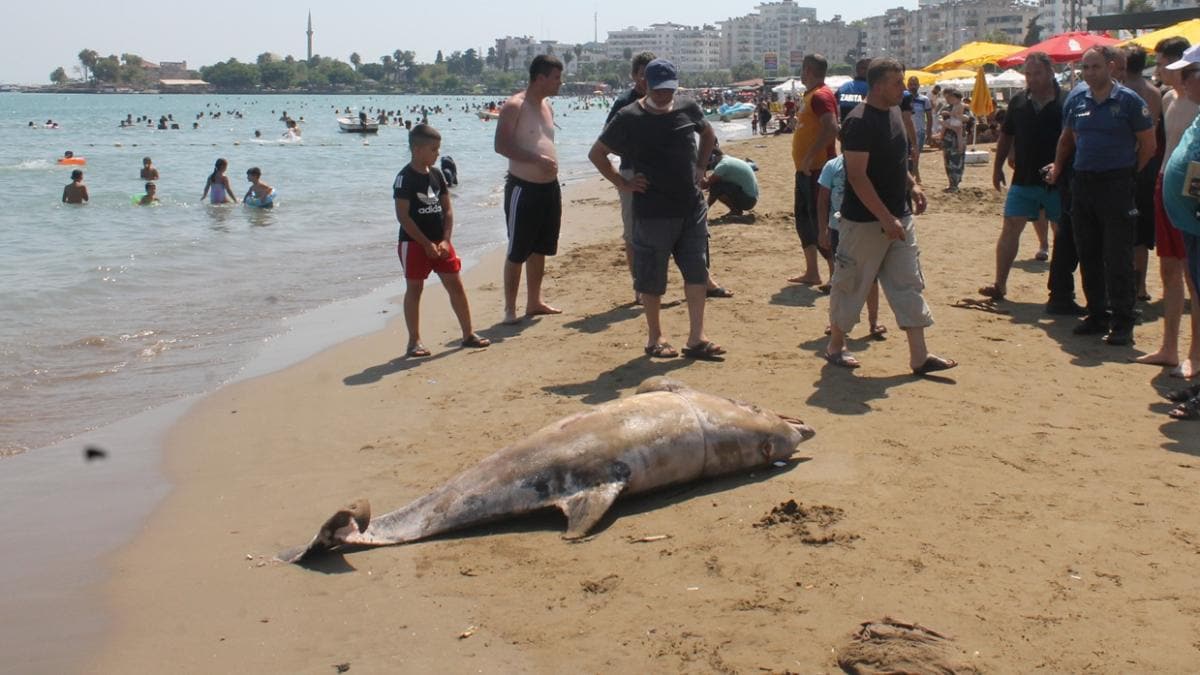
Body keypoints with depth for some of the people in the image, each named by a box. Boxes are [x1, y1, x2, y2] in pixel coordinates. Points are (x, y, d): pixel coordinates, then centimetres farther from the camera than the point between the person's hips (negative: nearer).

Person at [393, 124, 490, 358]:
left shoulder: (437, 174, 7)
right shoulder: (405, 178, -13)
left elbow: (447, 209, 9)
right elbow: (402, 216, -16)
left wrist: (445, 240, -3)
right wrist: (427, 244, -16)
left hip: (439, 242, 6)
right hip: (413, 243, -6)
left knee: (456, 285, 6)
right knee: (414, 289, 1)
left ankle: (468, 334, 16)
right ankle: (414, 341, 9)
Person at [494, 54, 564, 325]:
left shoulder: (547, 106, 14)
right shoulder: (514, 106, -12)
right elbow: (502, 145, -19)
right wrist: (537, 159, -26)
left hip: (549, 187, 8)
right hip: (523, 188, -8)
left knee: (540, 249, 15)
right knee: (518, 252, -3)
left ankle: (534, 302, 25)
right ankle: (510, 309, 3)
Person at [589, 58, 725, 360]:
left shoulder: (688, 109, 5)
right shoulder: (629, 118, -8)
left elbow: (709, 134, 25)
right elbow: (596, 153, 0)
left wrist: (700, 169, 13)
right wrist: (622, 183, -5)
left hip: (692, 207, 4)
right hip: (652, 212, -4)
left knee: (697, 274, 3)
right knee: (653, 279, 4)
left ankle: (696, 339, 10)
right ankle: (655, 338, 19)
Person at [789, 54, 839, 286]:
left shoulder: (821, 96, -15)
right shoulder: (809, 95, 16)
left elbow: (831, 128, -27)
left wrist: (809, 158, -30)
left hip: (817, 169, -11)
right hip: (806, 169, 11)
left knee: (819, 220, -9)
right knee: (803, 217, 14)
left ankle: (835, 273, -4)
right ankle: (812, 273, 21)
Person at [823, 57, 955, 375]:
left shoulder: (893, 112, 10)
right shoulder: (858, 122, -18)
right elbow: (857, 176, -22)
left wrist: (912, 185, 7)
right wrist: (886, 218, -24)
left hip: (899, 217, 8)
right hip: (865, 221, -8)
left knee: (909, 284, 6)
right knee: (851, 284, 5)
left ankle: (920, 356, 8)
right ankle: (835, 346, 22)